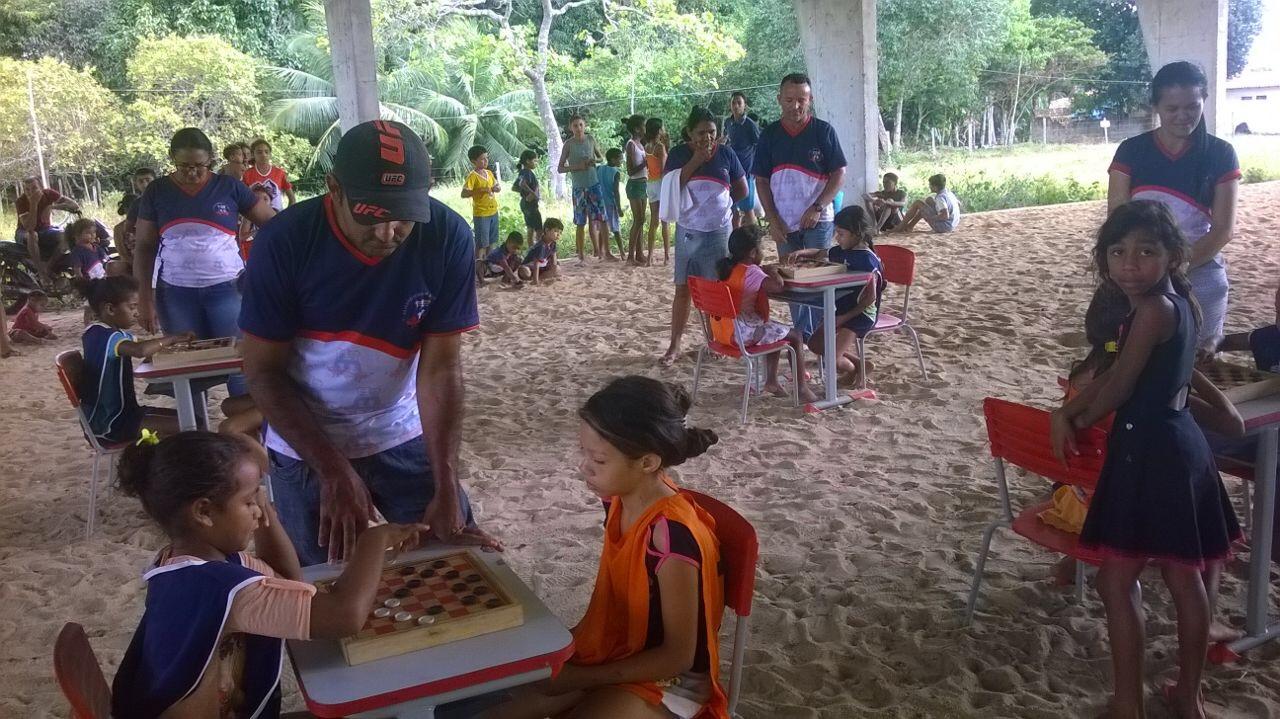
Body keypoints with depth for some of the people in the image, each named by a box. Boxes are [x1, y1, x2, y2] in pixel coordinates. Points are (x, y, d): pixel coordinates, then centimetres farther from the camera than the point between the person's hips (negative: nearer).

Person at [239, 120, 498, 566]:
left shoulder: (448, 237, -19)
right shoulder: (284, 241, -21)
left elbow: (441, 368, -18)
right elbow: (263, 371, -15)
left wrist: (447, 490, -24)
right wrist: (334, 472, -23)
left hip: (405, 436, 1)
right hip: (307, 446, -1)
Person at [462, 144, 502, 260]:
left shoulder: (489, 173, 8)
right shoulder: (472, 176, -13)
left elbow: (497, 186, 22)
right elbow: (463, 194, -21)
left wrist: (497, 188, -2)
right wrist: (480, 190, -31)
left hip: (493, 212, 7)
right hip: (481, 214, -7)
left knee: (491, 242, 16)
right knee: (481, 244, -3)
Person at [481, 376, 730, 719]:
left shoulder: (673, 535, -30)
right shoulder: (620, 498, -8)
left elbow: (677, 656, -22)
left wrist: (580, 679, -19)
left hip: (668, 681, -7)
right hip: (614, 651, 7)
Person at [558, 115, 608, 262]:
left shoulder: (591, 139, 5)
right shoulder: (569, 144, -4)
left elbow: (601, 157, 18)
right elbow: (560, 168, -3)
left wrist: (595, 160, -5)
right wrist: (577, 167, -17)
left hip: (594, 183, 2)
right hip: (579, 186, -2)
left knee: (600, 217, -2)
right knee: (581, 221, 2)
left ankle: (605, 250, 4)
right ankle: (580, 254, 10)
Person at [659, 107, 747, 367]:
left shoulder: (725, 154, 1)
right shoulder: (678, 154, 0)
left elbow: (743, 190, 8)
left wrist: (720, 201, 10)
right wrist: (694, 162, -16)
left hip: (719, 231, 1)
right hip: (688, 231, 0)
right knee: (683, 288, 2)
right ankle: (675, 345, 6)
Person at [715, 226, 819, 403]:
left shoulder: (726, 268, 10)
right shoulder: (751, 272, -17)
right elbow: (777, 286, -33)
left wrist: (764, 269, 12)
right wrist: (773, 272, -12)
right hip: (741, 332, -10)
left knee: (775, 331, 32)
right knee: (795, 336, 1)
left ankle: (771, 380, 32)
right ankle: (802, 388, 3)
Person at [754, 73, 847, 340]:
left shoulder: (823, 131, -3)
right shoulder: (769, 135, 4)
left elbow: (839, 175, -5)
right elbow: (761, 180, 5)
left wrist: (817, 208, -17)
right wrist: (772, 219, -4)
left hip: (817, 221, -3)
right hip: (784, 223, 3)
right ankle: (801, 335, 20)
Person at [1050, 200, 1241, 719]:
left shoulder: (1153, 310, -20)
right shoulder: (1181, 302, 9)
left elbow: (1118, 389, -13)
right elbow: (1116, 374, 11)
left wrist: (1079, 422, 5)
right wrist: (1065, 413, 3)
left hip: (1149, 453, -10)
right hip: (1179, 447, 10)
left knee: (1116, 580, 2)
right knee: (1184, 578, 17)